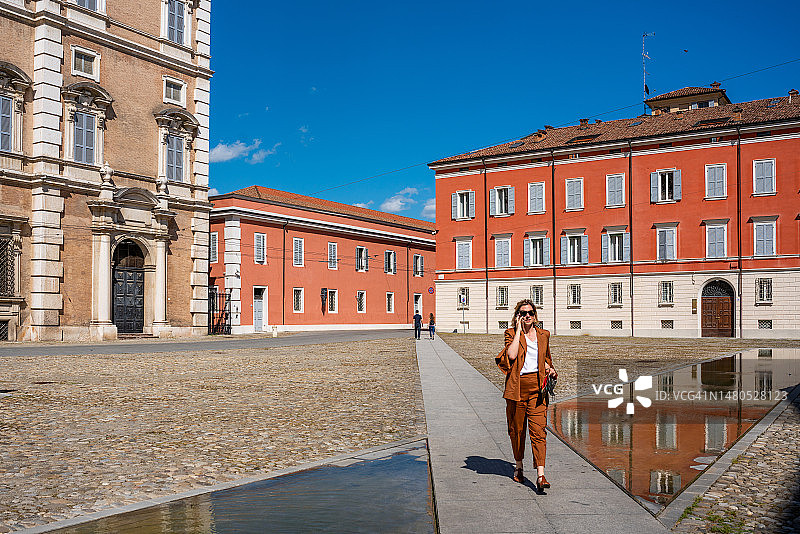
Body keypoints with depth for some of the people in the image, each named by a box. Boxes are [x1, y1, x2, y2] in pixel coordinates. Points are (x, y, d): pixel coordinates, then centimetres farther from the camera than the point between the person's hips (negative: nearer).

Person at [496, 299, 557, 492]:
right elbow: (511, 355, -19)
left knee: (538, 430, -9)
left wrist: (549, 368, 7)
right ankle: (519, 466, 32)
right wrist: (519, 331, -11)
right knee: (517, 429, 10)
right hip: (517, 387, -1)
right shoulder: (511, 333, 1)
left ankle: (540, 475, -14)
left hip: (537, 386, 1)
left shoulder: (543, 335, 11)